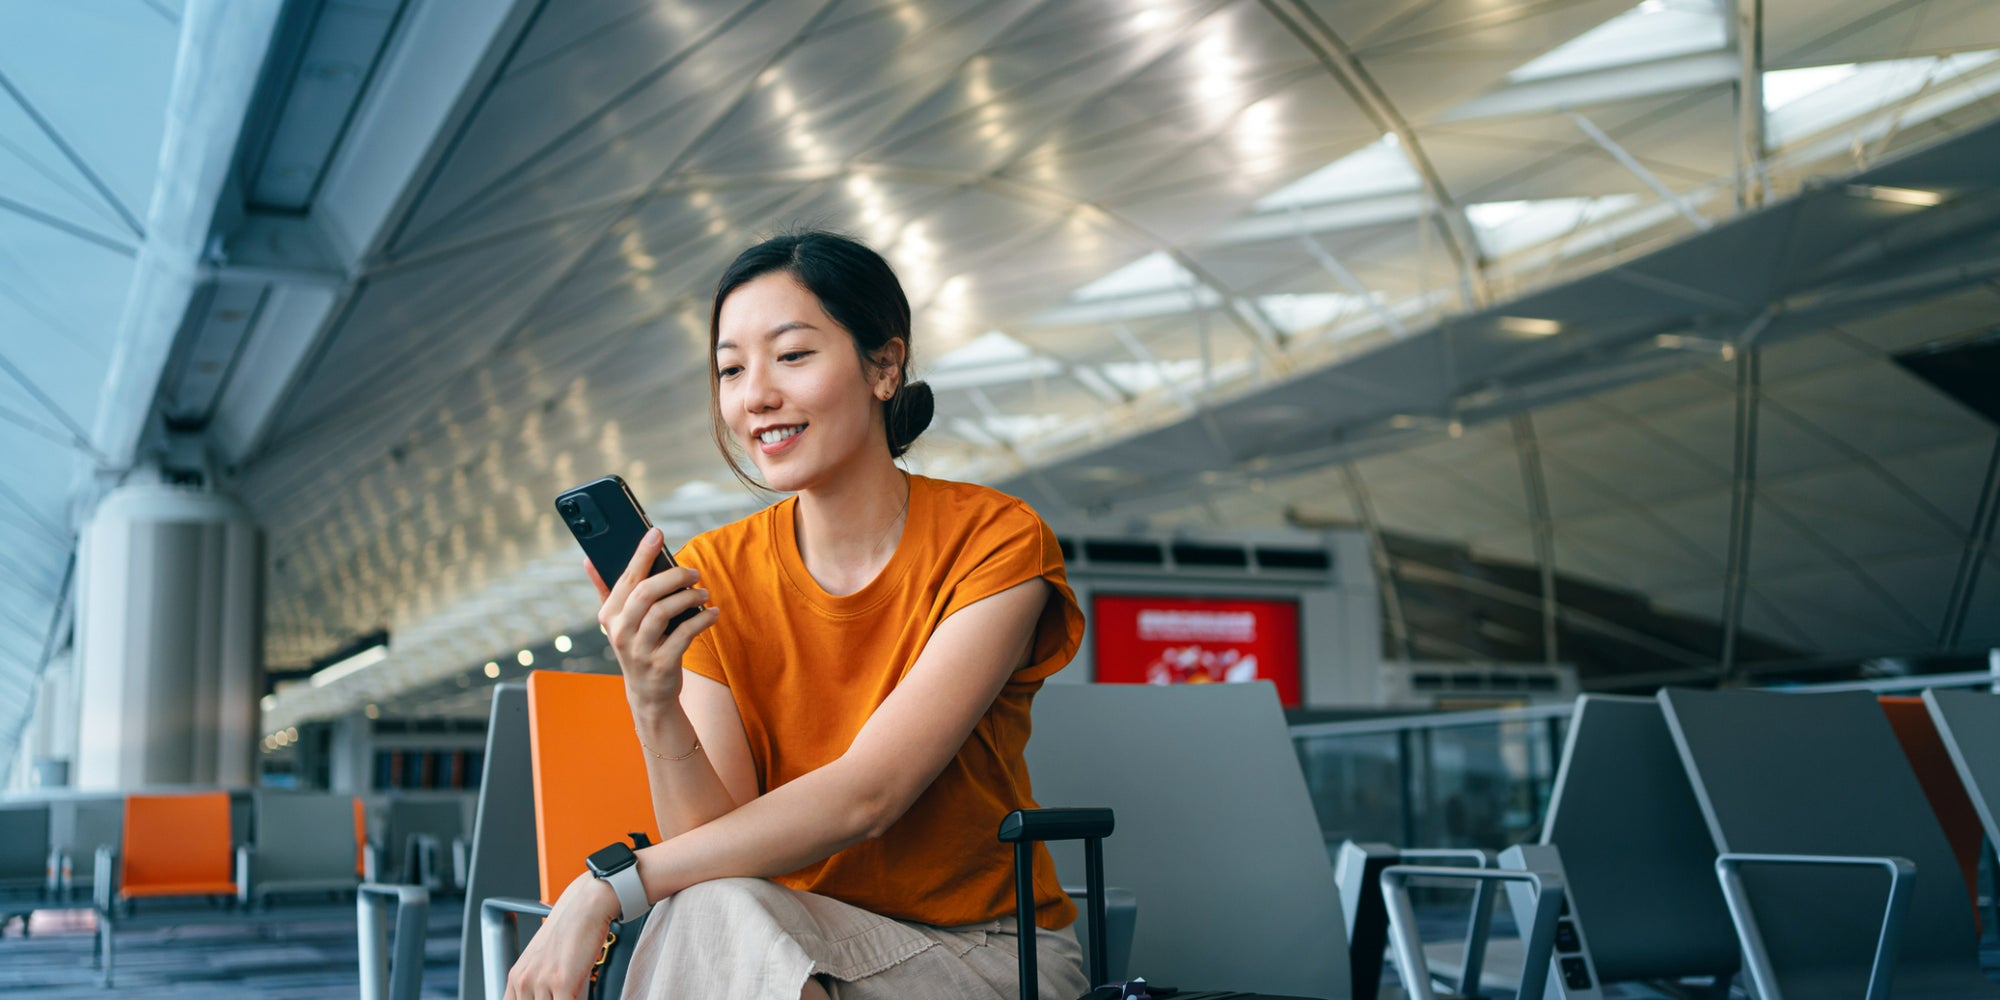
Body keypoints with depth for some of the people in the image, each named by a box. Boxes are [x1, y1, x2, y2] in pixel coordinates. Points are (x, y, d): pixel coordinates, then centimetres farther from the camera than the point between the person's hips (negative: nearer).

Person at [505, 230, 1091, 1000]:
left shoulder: (996, 543, -13)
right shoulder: (711, 576, -2)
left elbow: (862, 797, -23)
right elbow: (715, 840, -9)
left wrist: (606, 888, -25)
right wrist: (654, 707, -28)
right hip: (795, 937, 3)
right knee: (708, 913, -31)